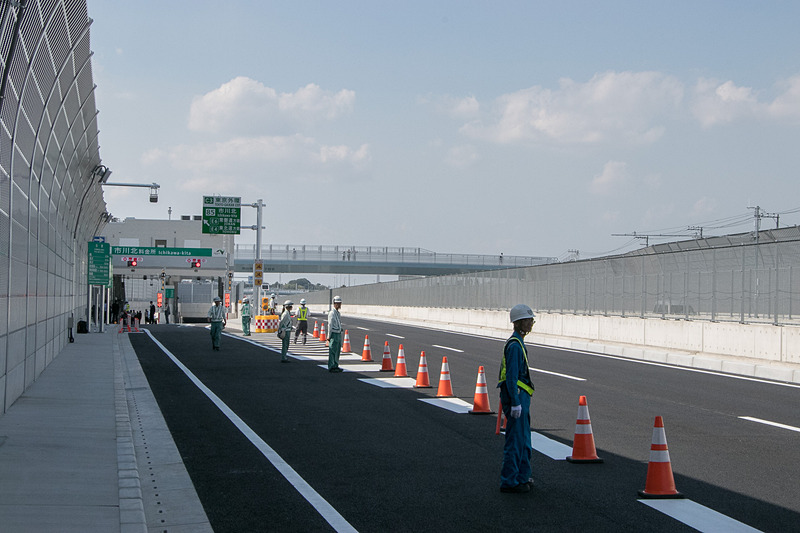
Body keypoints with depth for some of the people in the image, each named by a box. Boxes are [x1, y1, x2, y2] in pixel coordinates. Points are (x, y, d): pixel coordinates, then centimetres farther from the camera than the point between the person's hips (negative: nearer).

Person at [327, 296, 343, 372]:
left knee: (337, 351, 12)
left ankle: (335, 366, 19)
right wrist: (329, 336, -15)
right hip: (334, 334, -9)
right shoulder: (332, 313, -12)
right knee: (332, 351, -6)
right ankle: (331, 367, -3)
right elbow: (330, 325, -14)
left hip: (339, 334, 9)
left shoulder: (338, 313, 15)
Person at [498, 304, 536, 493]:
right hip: (516, 395, -11)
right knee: (515, 439, -6)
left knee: (524, 438, 18)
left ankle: (522, 476, 28)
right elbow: (511, 376, -21)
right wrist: (515, 403, -23)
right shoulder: (515, 345, -17)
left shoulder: (517, 343, 16)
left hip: (520, 396, 11)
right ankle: (509, 481, -1)